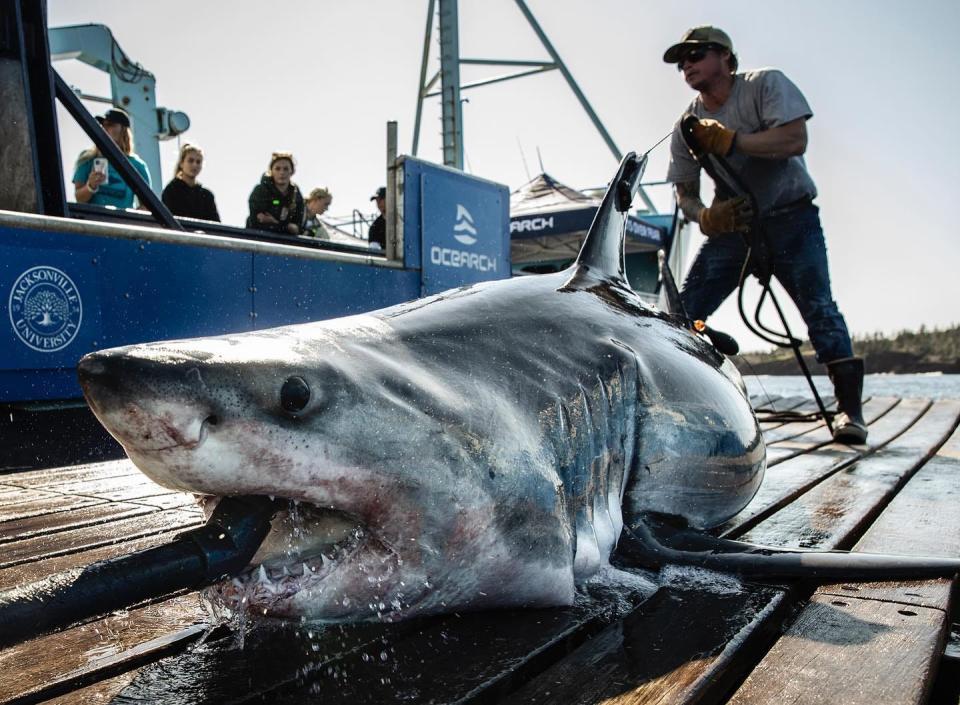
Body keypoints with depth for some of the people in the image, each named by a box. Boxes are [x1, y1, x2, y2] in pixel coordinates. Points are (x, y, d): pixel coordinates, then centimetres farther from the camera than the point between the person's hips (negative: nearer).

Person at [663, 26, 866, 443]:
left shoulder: (766, 85, -6)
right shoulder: (688, 126, 4)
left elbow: (794, 140, -22)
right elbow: (684, 192, 3)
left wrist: (729, 139, -27)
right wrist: (705, 217, -18)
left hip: (790, 217, -4)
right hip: (731, 223, 4)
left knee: (818, 306, -16)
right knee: (683, 314, -5)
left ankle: (848, 407, -9)